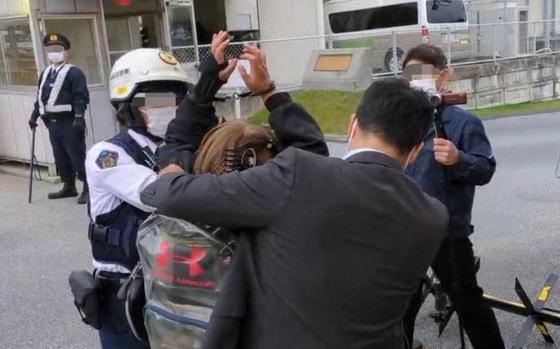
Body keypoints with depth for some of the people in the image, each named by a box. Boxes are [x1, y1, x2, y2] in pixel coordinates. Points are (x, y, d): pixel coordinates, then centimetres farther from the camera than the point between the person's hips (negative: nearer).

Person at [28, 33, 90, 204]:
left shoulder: (74, 72, -8)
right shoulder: (45, 73, 16)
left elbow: (81, 97, -15)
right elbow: (40, 96, 23)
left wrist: (79, 117, -24)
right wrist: (34, 115, 19)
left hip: (69, 122, -8)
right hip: (52, 122, 8)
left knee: (77, 156, -6)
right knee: (60, 157, 13)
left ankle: (88, 189, 0)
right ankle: (69, 187, 25)